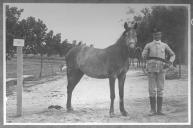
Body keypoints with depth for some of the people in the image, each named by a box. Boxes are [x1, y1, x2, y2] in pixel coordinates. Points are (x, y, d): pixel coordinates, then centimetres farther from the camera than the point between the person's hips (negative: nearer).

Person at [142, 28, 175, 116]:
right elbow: (143, 56, -2)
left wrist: (170, 62, -1)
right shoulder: (148, 45, 8)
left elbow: (172, 55, 17)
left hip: (161, 69, 1)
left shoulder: (164, 45, 13)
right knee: (152, 90, -2)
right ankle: (153, 110, 4)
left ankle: (159, 110, 7)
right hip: (151, 69, -1)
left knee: (160, 90, 1)